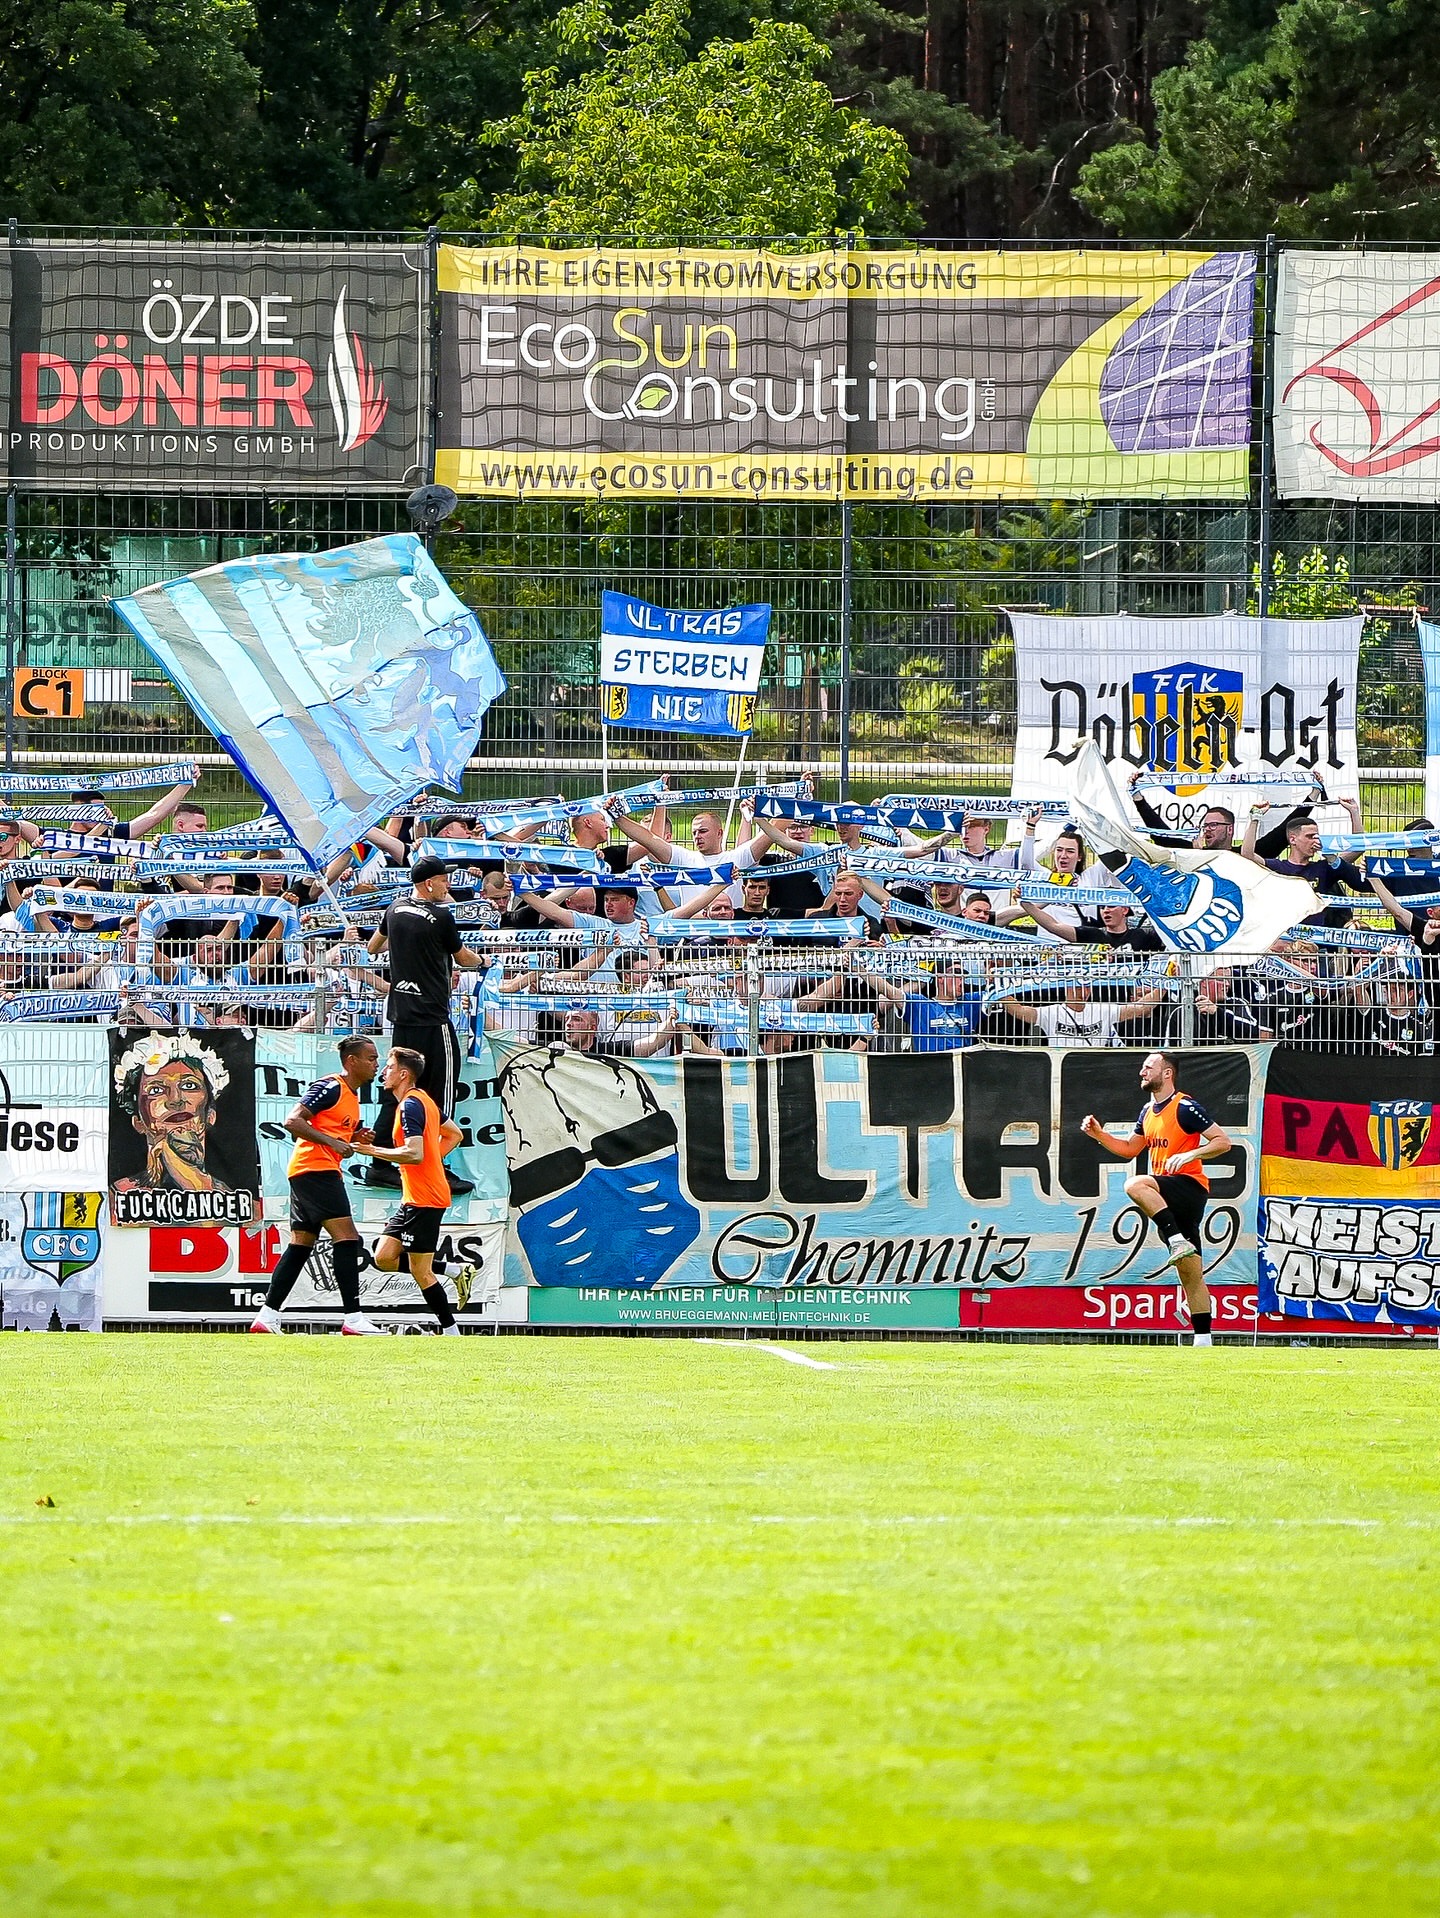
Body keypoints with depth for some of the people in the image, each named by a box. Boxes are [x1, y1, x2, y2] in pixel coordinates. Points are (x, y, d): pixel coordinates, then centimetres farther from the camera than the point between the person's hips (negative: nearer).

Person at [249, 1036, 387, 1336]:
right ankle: (353, 1318, -17)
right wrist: (333, 1142, -22)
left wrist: (356, 1139, 8)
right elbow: (293, 1122, -17)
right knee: (346, 1237, -14)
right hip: (314, 1168, -11)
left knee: (300, 1246, 10)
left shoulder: (352, 1096, 20)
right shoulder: (330, 1087, -10)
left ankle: (267, 1317, 10)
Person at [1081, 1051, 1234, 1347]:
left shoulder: (1186, 1108, -9)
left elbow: (1223, 1142, -12)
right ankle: (1203, 1340, 5)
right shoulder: (1148, 1111, 17)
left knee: (1135, 1185, -33)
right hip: (1168, 1200, 8)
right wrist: (1099, 1134, 16)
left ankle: (1179, 1242, -30)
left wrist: (1190, 1155, -24)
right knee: (1189, 1275, 5)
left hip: (1189, 1186, -8)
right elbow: (1130, 1149, 30)